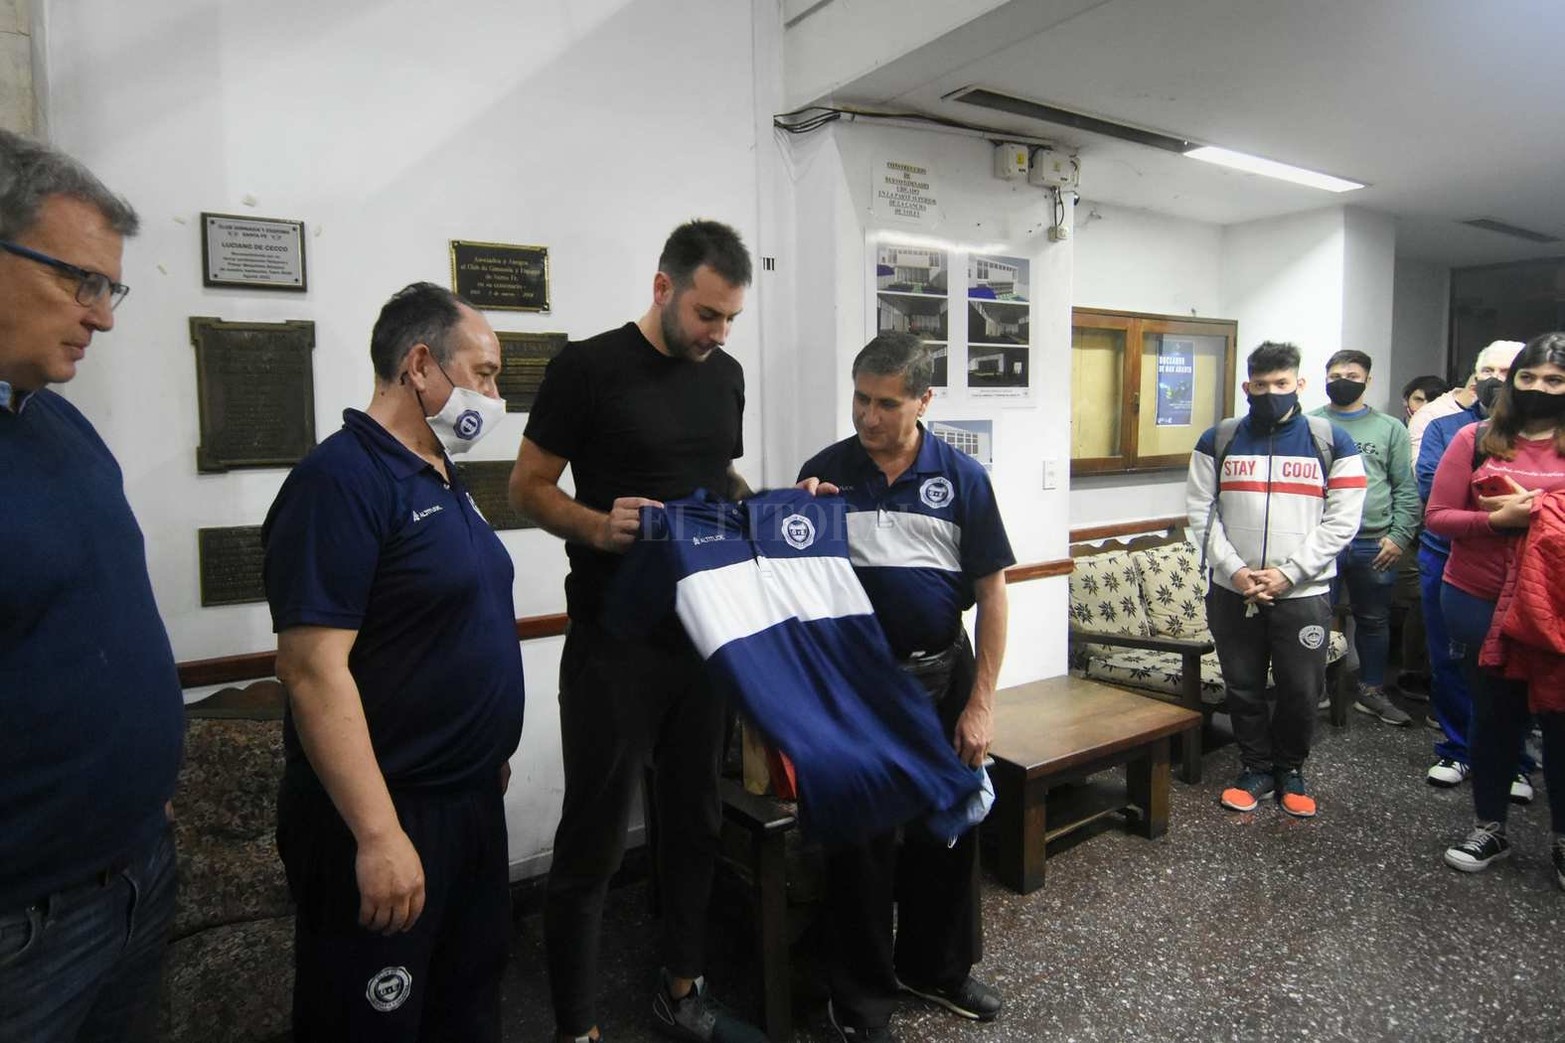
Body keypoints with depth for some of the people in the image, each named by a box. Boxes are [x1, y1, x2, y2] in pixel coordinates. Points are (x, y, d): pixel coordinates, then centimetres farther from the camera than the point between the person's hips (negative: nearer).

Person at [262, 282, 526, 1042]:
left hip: (472, 800, 9)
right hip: (384, 819, -9)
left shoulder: (441, 478, 10)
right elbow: (314, 669, -25)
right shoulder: (341, 480, -19)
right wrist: (378, 835, -26)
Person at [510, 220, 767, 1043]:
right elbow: (528, 486, -6)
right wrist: (599, 527, -24)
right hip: (614, 640, -6)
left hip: (706, 633, 6)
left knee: (695, 822, 16)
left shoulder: (725, 374, 9)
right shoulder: (588, 367, -9)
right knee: (593, 842, 4)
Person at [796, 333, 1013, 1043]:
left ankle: (937, 967, 40)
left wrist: (980, 702, -7)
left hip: (944, 675, 2)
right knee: (860, 838, 7)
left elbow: (991, 592, -3)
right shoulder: (823, 472, -4)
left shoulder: (962, 477, -5)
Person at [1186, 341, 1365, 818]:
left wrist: (1288, 572, -12)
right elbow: (1200, 512, 2)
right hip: (1232, 593, 1)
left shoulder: (1332, 442, 2)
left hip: (1304, 594, -1)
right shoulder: (1218, 440, 5)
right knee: (1243, 688, 11)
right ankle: (1256, 769, 29)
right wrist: (1233, 569, -10)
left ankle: (1291, 770, 31)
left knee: (1301, 691, 8)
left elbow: (1342, 520, -3)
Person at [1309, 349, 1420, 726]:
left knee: (1374, 621, 13)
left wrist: (1399, 536, -4)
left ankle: (1372, 692, 27)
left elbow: (1406, 490, 6)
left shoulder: (1390, 428, 9)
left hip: (1375, 545, 2)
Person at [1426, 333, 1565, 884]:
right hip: (1480, 601, 0)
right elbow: (1437, 516, -2)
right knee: (1494, 714, 14)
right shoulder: (1477, 438, 1)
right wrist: (1497, 519, -17)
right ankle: (1490, 827, 32)